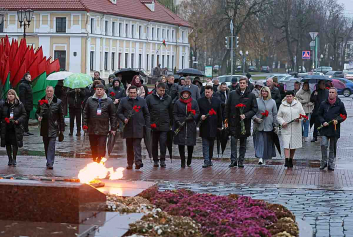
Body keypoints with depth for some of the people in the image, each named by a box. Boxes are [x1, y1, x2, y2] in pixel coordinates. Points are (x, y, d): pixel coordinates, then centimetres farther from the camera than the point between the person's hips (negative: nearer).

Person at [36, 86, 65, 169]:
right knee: (46, 146, 11)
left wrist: (62, 128, -1)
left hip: (53, 128, -3)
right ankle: (49, 162, 24)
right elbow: (37, 112, 17)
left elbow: (61, 116, 2)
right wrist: (38, 117, -8)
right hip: (44, 127, 3)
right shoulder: (41, 102, 7)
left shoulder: (58, 102, 1)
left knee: (51, 146, -12)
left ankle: (50, 163, -15)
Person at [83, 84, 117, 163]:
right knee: (93, 149, 12)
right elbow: (85, 113, 10)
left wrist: (113, 128, 0)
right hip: (92, 129, 2)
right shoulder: (90, 100, 8)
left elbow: (113, 115, 4)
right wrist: (84, 125, 3)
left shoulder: (109, 101, 3)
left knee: (101, 148, -7)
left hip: (103, 130, -2)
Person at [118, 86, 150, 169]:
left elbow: (146, 114, 11)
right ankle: (130, 163, 15)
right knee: (129, 146, 8)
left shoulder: (142, 101, 8)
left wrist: (147, 126, 4)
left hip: (138, 128, -2)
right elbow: (119, 112, 10)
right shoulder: (123, 101, 8)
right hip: (128, 127, 2)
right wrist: (124, 119, -10)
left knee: (137, 145, -12)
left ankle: (138, 162, -20)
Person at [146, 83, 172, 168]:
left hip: (164, 125, 0)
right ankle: (155, 160, 16)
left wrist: (170, 123, 10)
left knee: (163, 142, -8)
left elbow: (171, 112, 13)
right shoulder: (150, 98, 1)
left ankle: (162, 160, -2)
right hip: (153, 125, 0)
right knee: (154, 144, 7)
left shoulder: (168, 98, 7)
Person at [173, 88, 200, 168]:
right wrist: (178, 122, -9)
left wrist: (191, 117, -12)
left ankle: (189, 161, 21)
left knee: (191, 144, 2)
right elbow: (174, 114, 5)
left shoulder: (194, 102, 8)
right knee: (181, 144, -4)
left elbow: (197, 113, 7)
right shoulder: (177, 102, 7)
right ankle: (182, 162, 2)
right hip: (180, 126, -1)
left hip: (191, 126, 1)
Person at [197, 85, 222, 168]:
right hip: (204, 126, -2)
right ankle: (206, 161, -7)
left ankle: (209, 159, 20)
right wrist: (201, 116, -16)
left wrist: (219, 125, 5)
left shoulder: (217, 101, 8)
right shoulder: (200, 101, 5)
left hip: (213, 126, 2)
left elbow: (220, 114, 9)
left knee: (211, 144, 10)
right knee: (205, 144, -5)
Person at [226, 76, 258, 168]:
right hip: (234, 122, 0)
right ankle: (233, 160, -6)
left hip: (245, 122, 0)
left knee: (243, 143, 7)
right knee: (233, 141, -8)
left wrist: (245, 115, -12)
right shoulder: (232, 94, 7)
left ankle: (241, 161, 13)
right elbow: (227, 108, 10)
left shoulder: (251, 96, 3)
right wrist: (226, 120, 4)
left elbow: (255, 109, 2)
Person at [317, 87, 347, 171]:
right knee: (323, 145, -15)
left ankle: (331, 164, 17)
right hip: (325, 128, 0)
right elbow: (319, 115, 10)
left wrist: (338, 120, -10)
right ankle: (324, 162, 0)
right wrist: (323, 122, -8)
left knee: (333, 148, 7)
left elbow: (344, 115, 8)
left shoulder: (340, 104, 2)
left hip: (335, 129, 0)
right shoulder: (323, 103, 3)